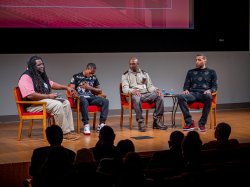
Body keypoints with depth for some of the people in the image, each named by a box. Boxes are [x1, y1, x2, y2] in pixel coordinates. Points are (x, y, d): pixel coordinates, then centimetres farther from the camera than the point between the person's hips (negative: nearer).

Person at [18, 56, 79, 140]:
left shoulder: (41, 76, 18)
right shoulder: (26, 77, -13)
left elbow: (52, 84, 28)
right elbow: (30, 95, -25)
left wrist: (66, 88, 14)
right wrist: (48, 96, -20)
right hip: (33, 104, -10)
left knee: (65, 102, -3)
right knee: (57, 105, -28)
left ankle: (70, 130, -10)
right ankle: (65, 133, -22)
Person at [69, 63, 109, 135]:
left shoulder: (94, 78, 19)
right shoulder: (76, 76, 7)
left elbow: (99, 91, 20)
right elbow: (71, 89, -1)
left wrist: (90, 88, 2)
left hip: (91, 97, 5)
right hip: (81, 97, -4)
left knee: (105, 101, -22)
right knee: (84, 101, -42)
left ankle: (102, 124, -26)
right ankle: (86, 125, -38)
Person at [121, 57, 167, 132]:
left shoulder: (144, 73, 21)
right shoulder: (125, 75, 10)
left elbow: (150, 86, 16)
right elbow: (125, 88, -4)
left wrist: (156, 90, -6)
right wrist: (132, 90, -26)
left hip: (146, 94, 4)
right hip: (133, 95, -4)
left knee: (159, 97, -23)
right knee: (136, 98, -41)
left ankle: (157, 121, -18)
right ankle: (140, 122, -33)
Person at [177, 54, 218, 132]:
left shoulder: (211, 72, 17)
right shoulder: (191, 72, 23)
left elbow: (215, 86, 11)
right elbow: (186, 85, 21)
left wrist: (210, 90, -12)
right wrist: (186, 90, -4)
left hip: (204, 94, -2)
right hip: (193, 93, 2)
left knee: (208, 97, -41)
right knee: (180, 97, -32)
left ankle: (202, 123, -31)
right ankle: (189, 123, -32)